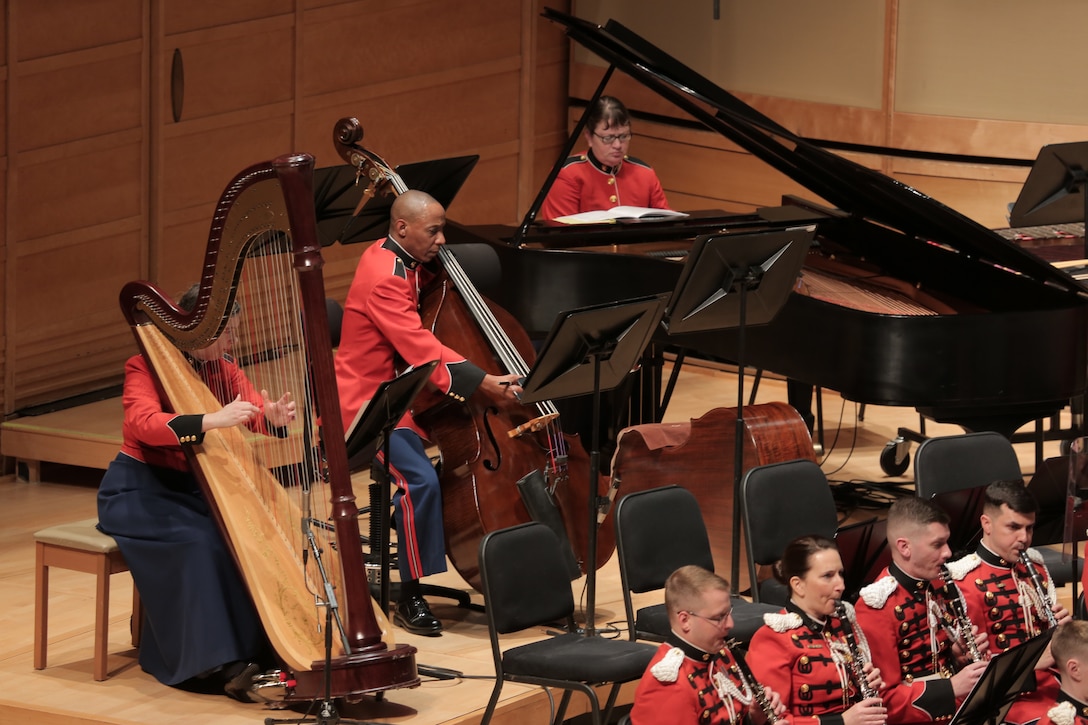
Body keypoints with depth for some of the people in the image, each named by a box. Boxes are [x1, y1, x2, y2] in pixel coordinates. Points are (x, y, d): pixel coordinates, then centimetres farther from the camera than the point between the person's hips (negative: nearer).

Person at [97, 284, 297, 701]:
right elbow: (146, 424, -32)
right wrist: (212, 421, -45)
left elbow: (256, 413, -8)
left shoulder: (223, 370, 5)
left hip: (192, 489, 6)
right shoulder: (145, 368, -13)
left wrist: (274, 418, -33)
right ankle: (213, 663, -30)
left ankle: (253, 649, -16)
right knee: (198, 543, -31)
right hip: (139, 491, -6)